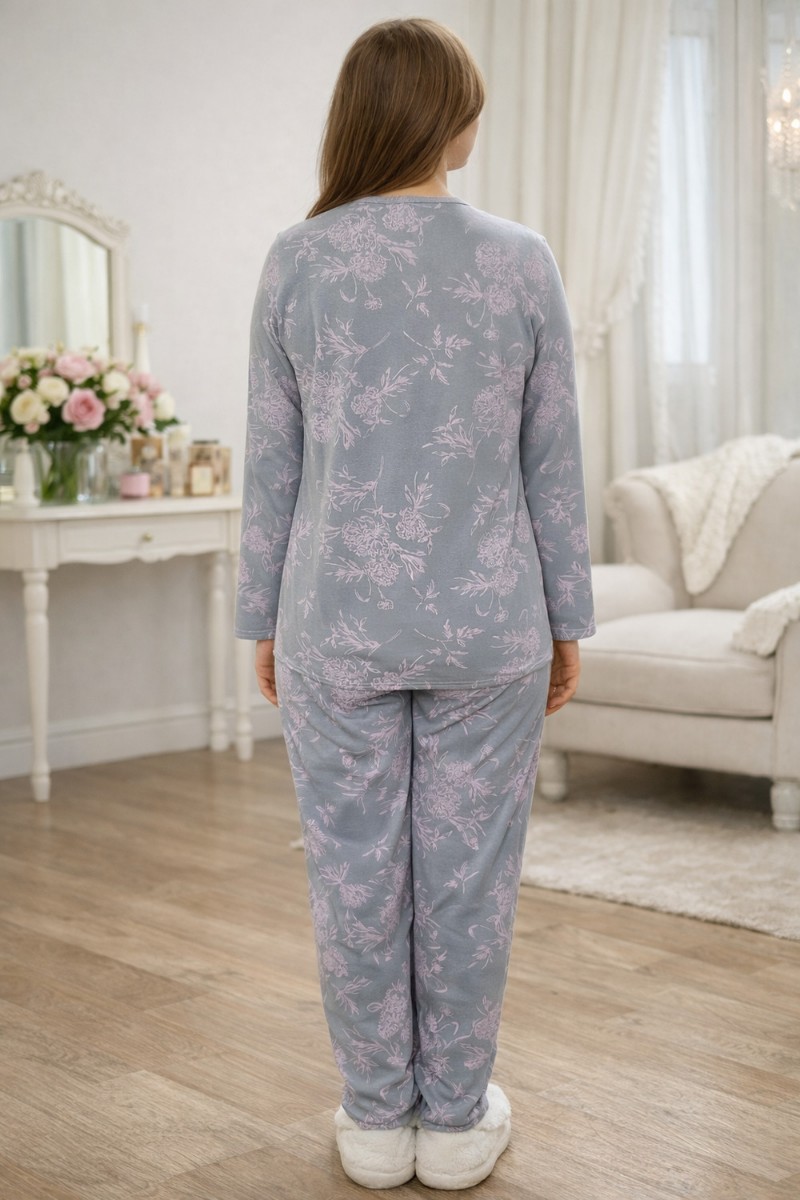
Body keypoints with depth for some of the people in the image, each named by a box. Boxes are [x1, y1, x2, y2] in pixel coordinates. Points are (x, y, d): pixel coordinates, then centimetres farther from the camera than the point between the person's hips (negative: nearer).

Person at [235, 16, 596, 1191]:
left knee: (354, 869, 10)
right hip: (487, 618, 0)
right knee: (469, 869, 10)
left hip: (337, 620, 0)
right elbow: (553, 460, 0)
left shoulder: (296, 262, -3)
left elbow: (273, 461, 0)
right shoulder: (522, 261, -3)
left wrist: (263, 617, 10)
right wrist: (569, 618, 9)